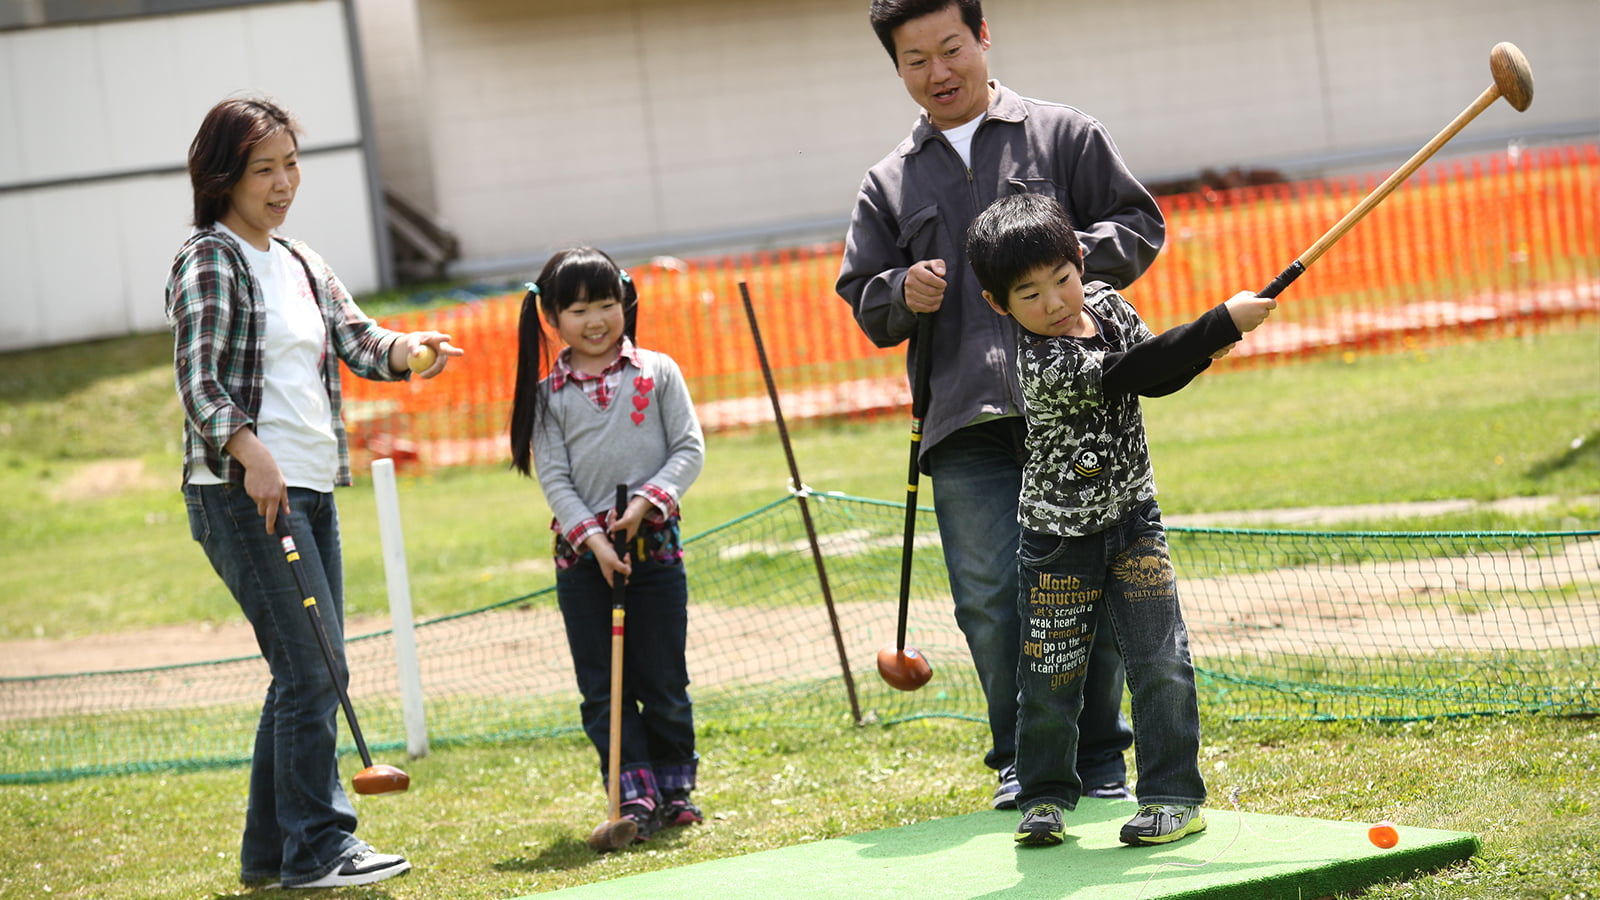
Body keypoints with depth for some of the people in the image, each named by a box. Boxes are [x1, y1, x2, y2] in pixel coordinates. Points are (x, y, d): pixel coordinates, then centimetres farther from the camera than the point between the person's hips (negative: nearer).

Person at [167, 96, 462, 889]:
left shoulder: (303, 266, 18)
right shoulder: (208, 262, -7)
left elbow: (360, 343, 11)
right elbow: (198, 379, -16)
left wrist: (410, 348, -11)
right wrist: (250, 452, -31)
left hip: (311, 491, 9)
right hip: (243, 493, -9)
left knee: (309, 675, 10)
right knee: (314, 670, -11)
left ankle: (270, 852, 18)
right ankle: (317, 846, -5)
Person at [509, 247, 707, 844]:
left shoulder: (657, 373, 2)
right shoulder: (549, 394, 3)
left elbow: (689, 449, 0)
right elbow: (553, 479, -1)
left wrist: (645, 501, -13)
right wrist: (591, 536, -14)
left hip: (654, 543, -1)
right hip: (582, 551, 1)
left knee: (663, 678, 4)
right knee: (603, 687, -2)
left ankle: (673, 790, 18)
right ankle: (635, 798, -1)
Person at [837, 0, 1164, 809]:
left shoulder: (1063, 136, 11)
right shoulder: (890, 182, 18)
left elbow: (1141, 226, 10)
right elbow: (863, 301, 19)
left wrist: (1075, 255, -9)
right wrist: (902, 292, -4)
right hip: (965, 423, 2)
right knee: (989, 595, -5)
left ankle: (1100, 763, 12)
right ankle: (1022, 762, 6)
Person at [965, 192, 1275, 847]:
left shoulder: (1105, 303, -5)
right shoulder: (1046, 366, -27)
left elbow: (1153, 374, 7)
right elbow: (1127, 374, -35)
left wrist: (1194, 352, -16)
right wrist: (1224, 322, -35)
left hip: (1132, 521, 5)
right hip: (1059, 539, -4)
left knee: (1160, 661, -4)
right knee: (1050, 675, 3)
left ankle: (1174, 795, 4)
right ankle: (1045, 795, 22)